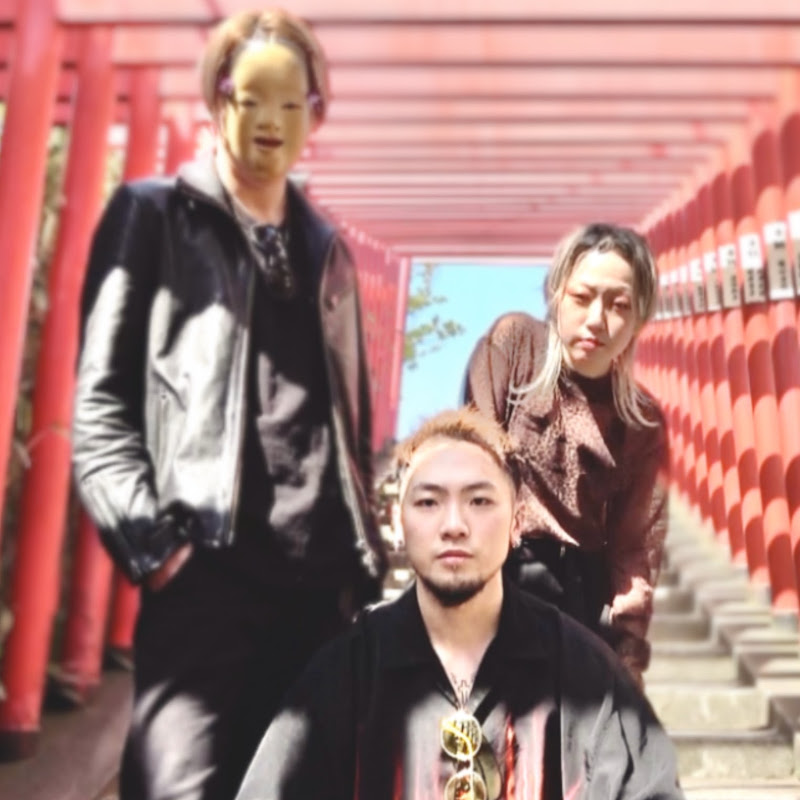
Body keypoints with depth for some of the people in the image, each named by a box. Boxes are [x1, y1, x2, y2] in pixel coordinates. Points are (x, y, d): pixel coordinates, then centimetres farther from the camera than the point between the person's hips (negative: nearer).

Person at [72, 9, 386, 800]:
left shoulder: (326, 249, 21)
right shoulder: (153, 216, 7)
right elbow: (100, 401, -1)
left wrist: (368, 557, 14)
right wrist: (151, 541, -12)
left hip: (324, 578, 5)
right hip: (206, 573, -5)